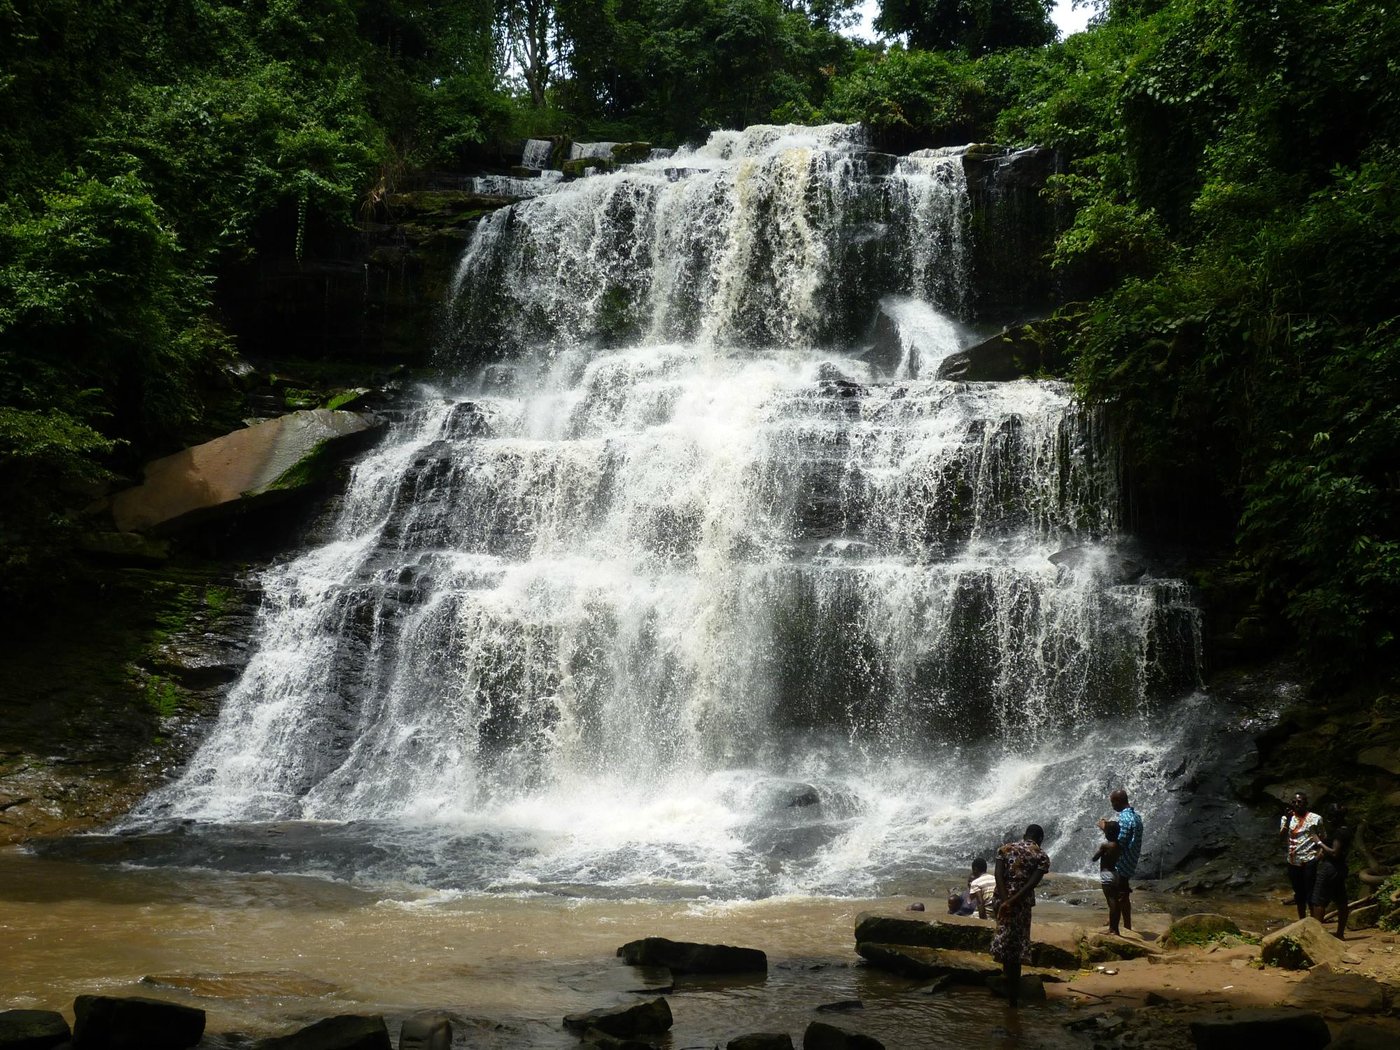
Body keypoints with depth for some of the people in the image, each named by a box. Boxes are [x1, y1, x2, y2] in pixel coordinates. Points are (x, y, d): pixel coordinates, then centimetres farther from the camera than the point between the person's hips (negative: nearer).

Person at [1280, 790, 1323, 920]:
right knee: (1299, 893, 14)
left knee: (1311, 893, -6)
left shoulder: (1315, 818, -1)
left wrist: (1319, 853, -11)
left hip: (1309, 861, -4)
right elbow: (1282, 835, -9)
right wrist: (1288, 819, -20)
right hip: (1293, 861, 4)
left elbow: (1322, 838, 4)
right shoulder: (1287, 818, 6)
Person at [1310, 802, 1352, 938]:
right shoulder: (1345, 830, 11)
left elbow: (1334, 853, -22)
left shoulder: (1339, 832, -18)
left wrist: (1320, 843, -15)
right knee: (1341, 901, 12)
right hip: (1340, 868, 10)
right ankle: (1340, 933, 19)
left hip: (1330, 869, -10)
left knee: (1318, 901, -6)